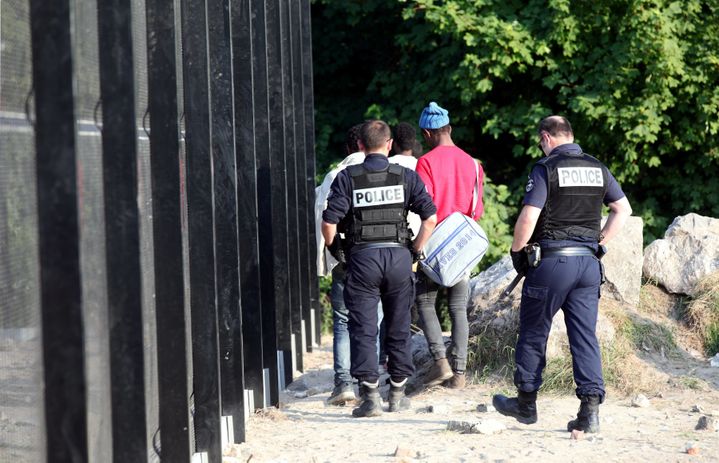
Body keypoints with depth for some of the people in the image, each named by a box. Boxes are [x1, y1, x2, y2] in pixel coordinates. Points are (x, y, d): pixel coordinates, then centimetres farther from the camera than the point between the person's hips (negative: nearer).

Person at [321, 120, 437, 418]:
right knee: (398, 328, 12)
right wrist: (415, 250, 9)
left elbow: (329, 222, -9)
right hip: (398, 256, 2)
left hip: (362, 258, -2)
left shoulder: (347, 178, -2)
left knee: (363, 329, 2)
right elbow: (430, 217, -2)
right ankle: (397, 394, 18)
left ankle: (370, 395, -4)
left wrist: (333, 250, 7)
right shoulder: (405, 177, 3)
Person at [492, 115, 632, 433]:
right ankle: (590, 410, -5)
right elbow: (623, 209, 16)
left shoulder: (545, 169, -9)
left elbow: (528, 217, -14)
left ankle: (526, 403, 21)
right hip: (589, 263, 5)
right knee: (585, 336, 4)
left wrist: (516, 251, 0)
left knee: (533, 333, 10)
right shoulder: (597, 169, 9)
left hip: (552, 262, -5)